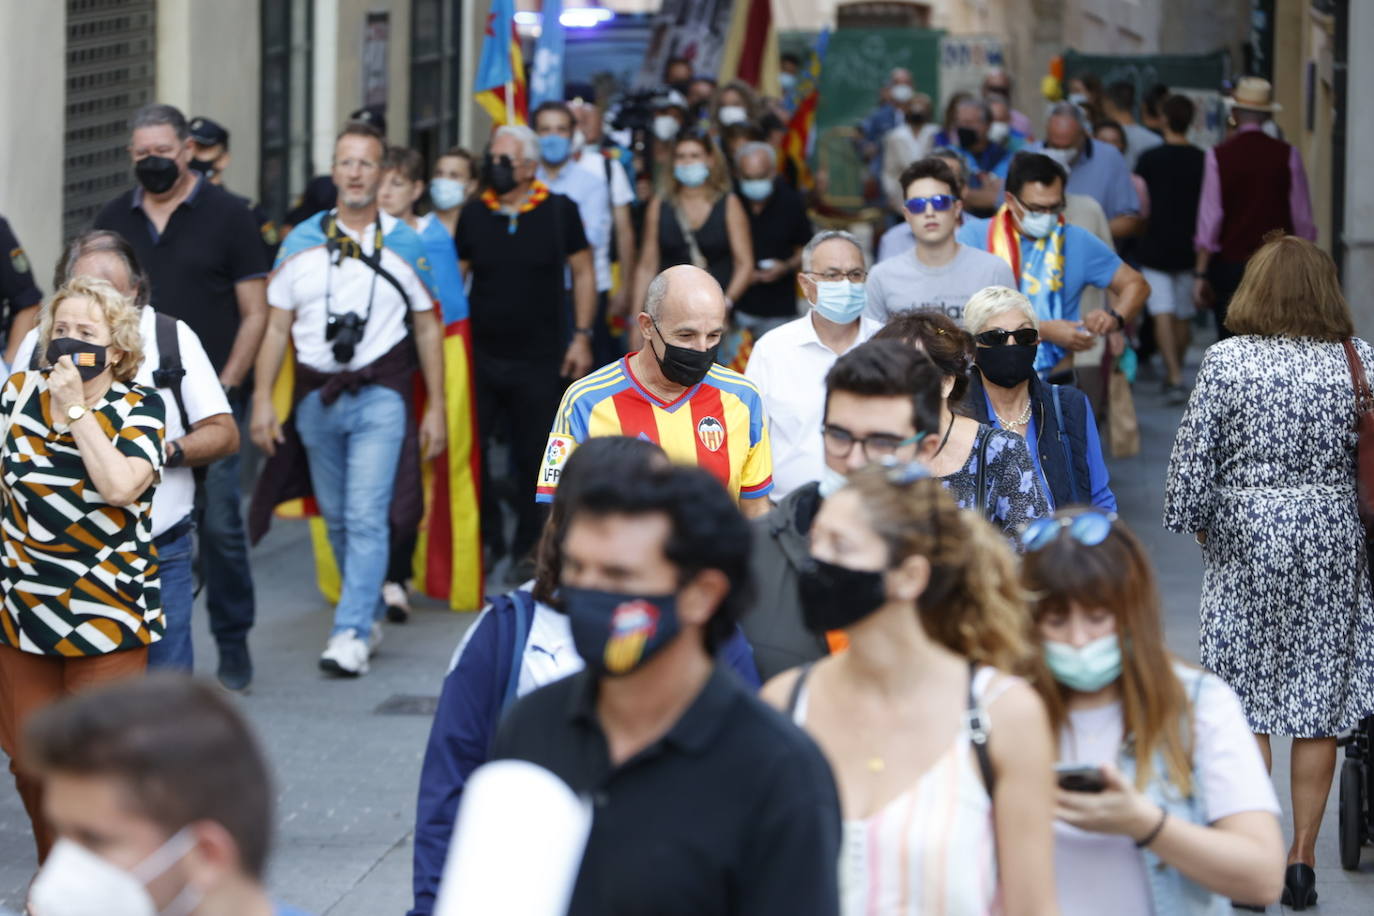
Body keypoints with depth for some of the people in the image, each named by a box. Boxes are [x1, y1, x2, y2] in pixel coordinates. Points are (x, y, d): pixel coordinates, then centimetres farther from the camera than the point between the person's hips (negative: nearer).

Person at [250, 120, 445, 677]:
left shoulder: (406, 245, 4)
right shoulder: (301, 243, 7)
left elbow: (428, 328, 8)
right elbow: (277, 326, 9)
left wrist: (436, 408, 4)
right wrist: (262, 400, 1)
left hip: (380, 394, -3)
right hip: (315, 396, 3)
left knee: (367, 518, -12)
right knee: (337, 520, 10)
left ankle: (351, 633, -14)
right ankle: (369, 611, 26)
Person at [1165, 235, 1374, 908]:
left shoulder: (1225, 360, -7)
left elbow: (1194, 452, -6)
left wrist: (1195, 521, 9)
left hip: (1246, 536, -2)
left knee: (1245, 700, 6)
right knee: (1319, 699, 7)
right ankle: (1303, 859, 10)